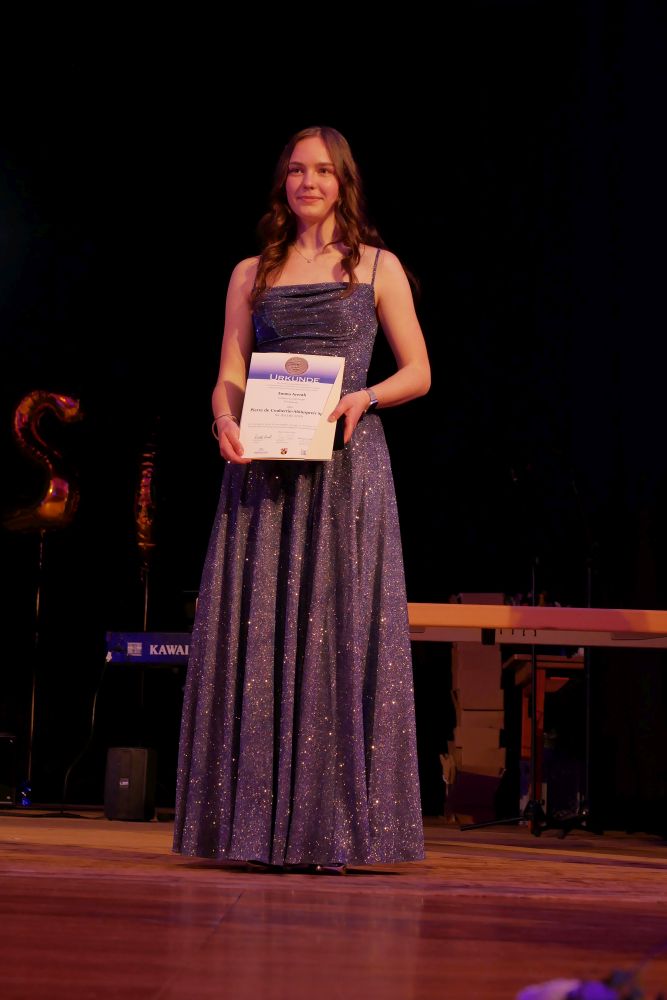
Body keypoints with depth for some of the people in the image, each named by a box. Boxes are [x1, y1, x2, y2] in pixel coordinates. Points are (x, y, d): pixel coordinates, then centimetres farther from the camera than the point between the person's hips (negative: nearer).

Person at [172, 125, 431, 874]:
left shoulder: (378, 268, 11)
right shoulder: (252, 274, 16)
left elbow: (418, 372, 7)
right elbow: (229, 376, 10)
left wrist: (364, 397, -12)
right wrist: (225, 419, -11)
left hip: (347, 461, -2)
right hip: (264, 468, 2)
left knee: (340, 628, -5)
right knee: (257, 631, -2)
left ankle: (332, 824, -1)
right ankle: (261, 821, 3)